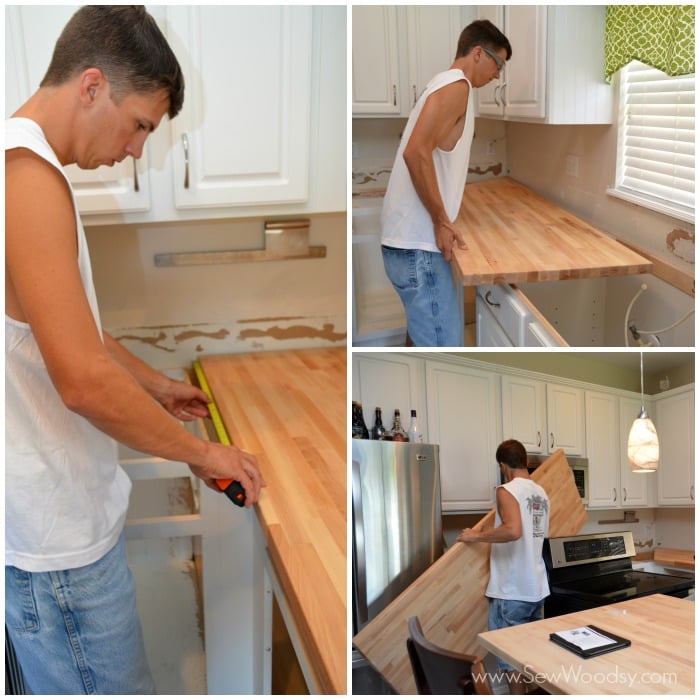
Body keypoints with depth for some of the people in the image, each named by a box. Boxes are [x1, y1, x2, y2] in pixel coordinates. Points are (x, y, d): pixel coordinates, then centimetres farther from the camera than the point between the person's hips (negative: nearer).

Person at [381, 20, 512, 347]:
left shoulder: (444, 84, 21)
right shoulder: (456, 84, -10)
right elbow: (416, 152, -24)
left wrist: (440, 221, 24)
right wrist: (442, 221, -19)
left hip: (411, 236, 11)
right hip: (418, 242, -11)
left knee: (423, 331, 20)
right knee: (443, 342, -11)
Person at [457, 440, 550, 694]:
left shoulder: (507, 491, -15)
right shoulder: (541, 493, 11)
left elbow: (513, 530, -33)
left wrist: (477, 536, -20)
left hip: (512, 591, -8)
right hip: (537, 588, 8)